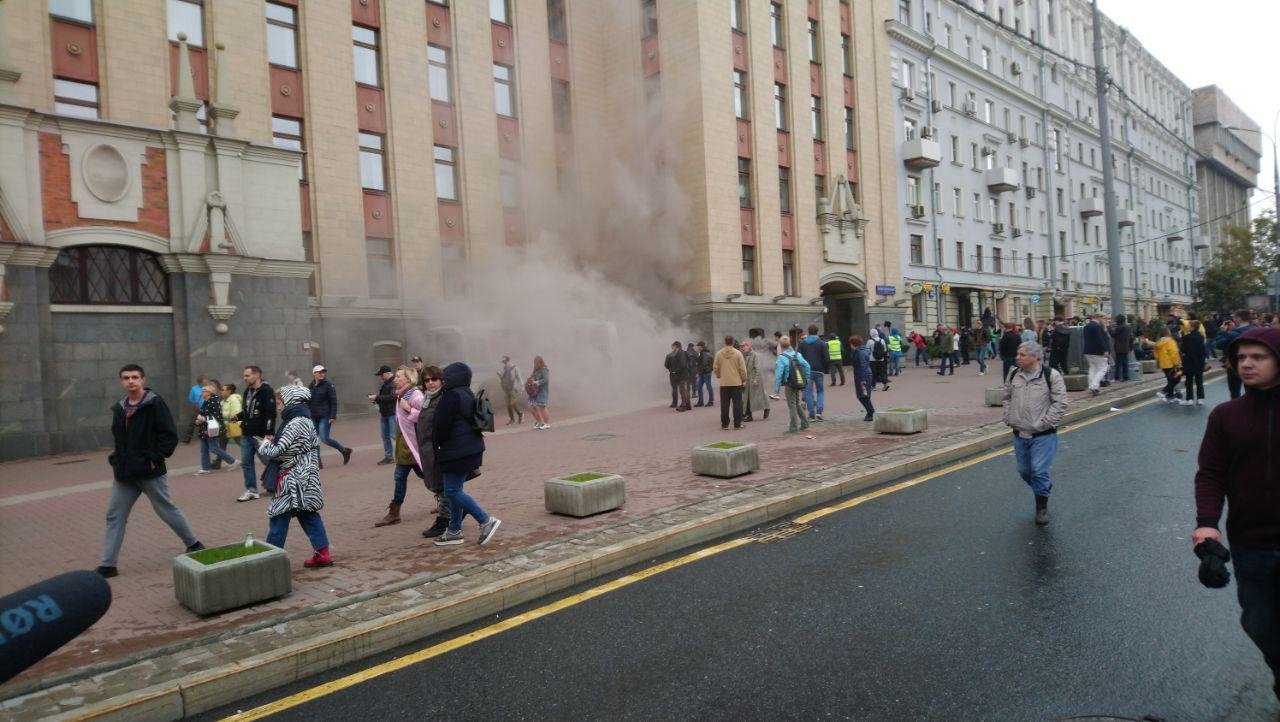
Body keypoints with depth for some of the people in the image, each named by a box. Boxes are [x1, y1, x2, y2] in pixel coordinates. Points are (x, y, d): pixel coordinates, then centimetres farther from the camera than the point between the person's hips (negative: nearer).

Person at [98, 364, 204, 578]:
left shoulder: (154, 403, -11)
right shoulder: (119, 408, 9)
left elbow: (170, 435, -13)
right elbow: (118, 438, 21)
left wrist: (155, 458, -17)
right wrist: (116, 461, 9)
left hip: (150, 472, -6)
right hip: (124, 473, 6)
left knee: (167, 510, 5)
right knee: (114, 516, 6)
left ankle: (194, 544, 23)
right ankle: (108, 564, 13)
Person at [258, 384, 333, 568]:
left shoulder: (295, 423, -18)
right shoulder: (305, 420, 11)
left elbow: (277, 452, -18)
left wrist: (264, 444, 0)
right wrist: (274, 441, 11)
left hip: (293, 478, -9)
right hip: (305, 477, 9)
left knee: (278, 517, 1)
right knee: (308, 515, 12)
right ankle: (322, 553, 12)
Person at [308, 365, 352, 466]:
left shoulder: (328, 384, -7)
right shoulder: (310, 386, 9)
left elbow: (334, 401, -10)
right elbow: (308, 402, 16)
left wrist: (333, 416, -16)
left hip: (325, 417, -6)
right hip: (313, 417, 6)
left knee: (324, 438, -10)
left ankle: (345, 450, 9)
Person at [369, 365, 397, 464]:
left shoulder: (395, 383, -16)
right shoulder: (385, 383, 16)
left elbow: (392, 397, -27)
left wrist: (377, 397, -20)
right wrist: (375, 399, 5)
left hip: (393, 413, -10)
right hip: (384, 413, 10)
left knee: (394, 435, -12)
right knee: (385, 436, 12)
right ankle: (388, 457, 19)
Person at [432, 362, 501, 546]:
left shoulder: (451, 396, -17)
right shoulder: (468, 394, 13)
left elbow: (442, 425, -17)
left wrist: (436, 444, 3)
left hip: (457, 452, -10)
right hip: (471, 449, 10)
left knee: (452, 491, -4)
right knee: (454, 490, 16)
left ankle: (486, 521, -6)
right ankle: (454, 531, 22)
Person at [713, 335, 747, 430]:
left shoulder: (719, 353, -2)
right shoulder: (738, 353, -7)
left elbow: (715, 368, 3)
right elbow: (742, 368, -5)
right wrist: (744, 379, 8)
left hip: (724, 383, 2)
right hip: (736, 383, -1)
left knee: (724, 405, 8)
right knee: (737, 404, 5)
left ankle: (724, 424, 11)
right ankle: (737, 424, 6)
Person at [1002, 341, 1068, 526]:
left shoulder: (1051, 376, -11)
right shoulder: (1013, 376, 4)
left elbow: (1060, 404, -12)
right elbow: (1007, 398, 17)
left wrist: (1043, 424, -15)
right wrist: (1009, 418, 5)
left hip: (1043, 436, -5)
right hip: (1019, 435, 5)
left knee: (1039, 471, -9)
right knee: (1024, 471, 14)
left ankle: (1042, 507, 10)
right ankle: (1045, 486, 43)